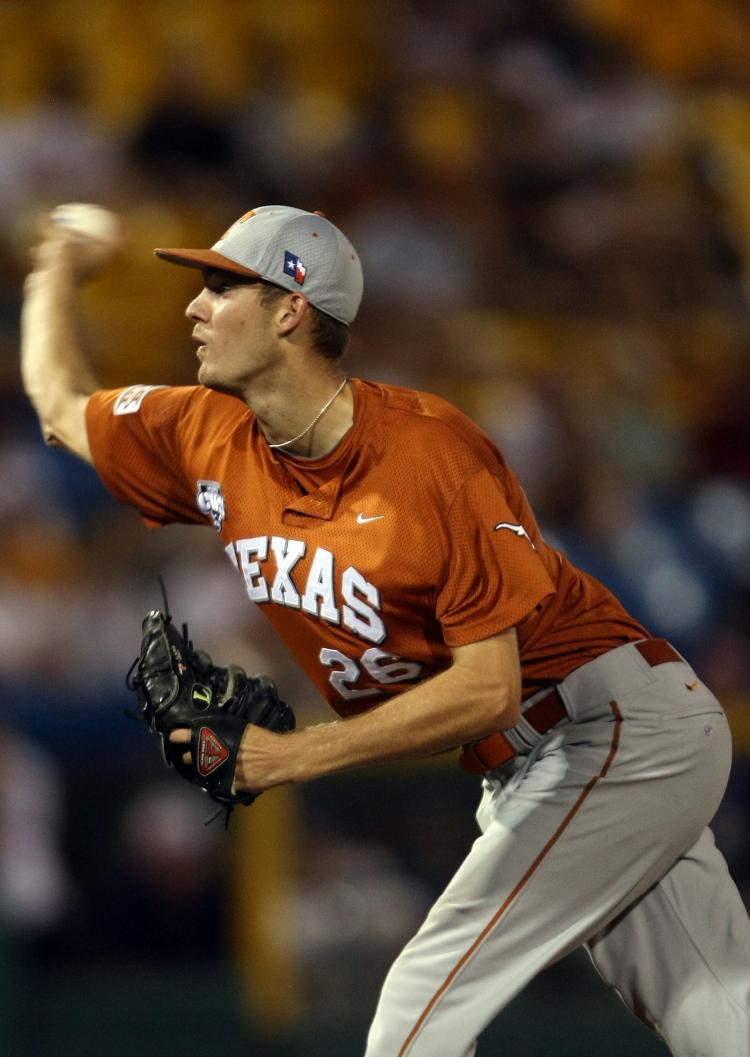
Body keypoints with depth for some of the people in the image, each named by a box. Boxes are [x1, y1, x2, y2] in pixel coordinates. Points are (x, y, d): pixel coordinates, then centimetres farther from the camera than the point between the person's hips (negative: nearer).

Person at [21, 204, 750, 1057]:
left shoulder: (433, 454, -22)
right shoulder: (212, 442, 1)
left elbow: (489, 687, -24)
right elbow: (62, 405, 22)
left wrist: (290, 758, -24)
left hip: (618, 729, -8)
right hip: (525, 776, 8)